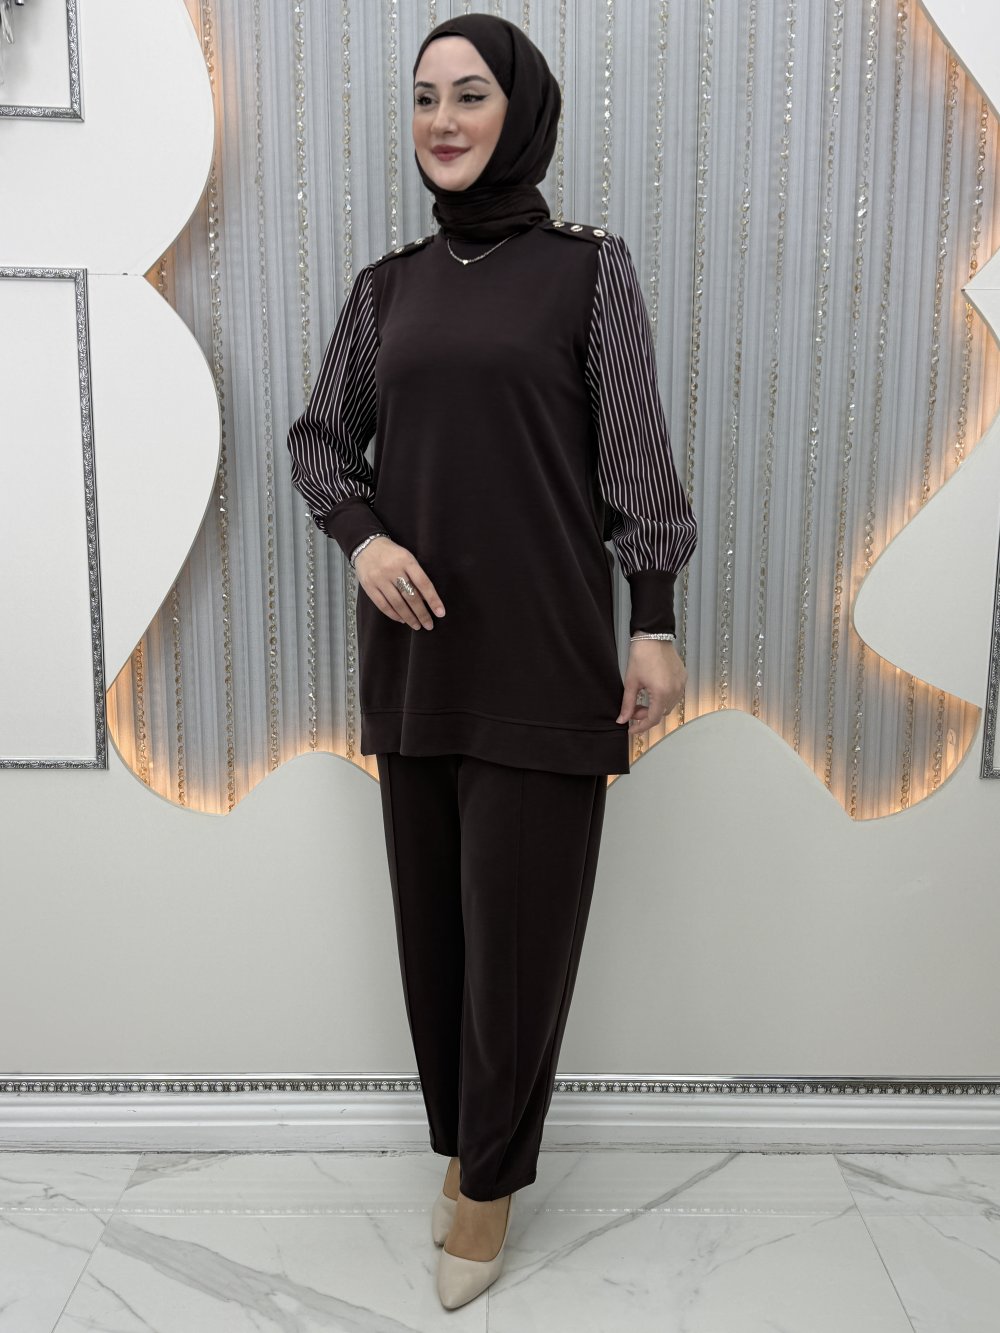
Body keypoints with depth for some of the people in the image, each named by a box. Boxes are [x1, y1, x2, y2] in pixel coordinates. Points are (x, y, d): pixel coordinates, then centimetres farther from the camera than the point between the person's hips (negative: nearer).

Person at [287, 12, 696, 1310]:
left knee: (520, 923, 4)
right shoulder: (388, 285, 11)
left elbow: (637, 460, -3)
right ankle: (465, 1140, 35)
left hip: (543, 653, -4)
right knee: (433, 914, 13)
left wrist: (656, 624, -7)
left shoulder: (588, 266, 0)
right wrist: (362, 535, -6)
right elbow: (320, 438, 14)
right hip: (415, 652, 4)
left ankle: (490, 1176, 27)